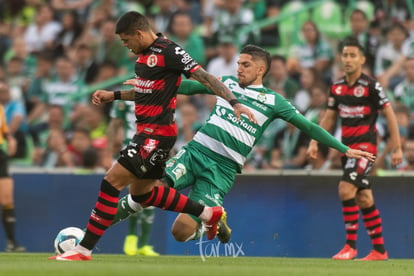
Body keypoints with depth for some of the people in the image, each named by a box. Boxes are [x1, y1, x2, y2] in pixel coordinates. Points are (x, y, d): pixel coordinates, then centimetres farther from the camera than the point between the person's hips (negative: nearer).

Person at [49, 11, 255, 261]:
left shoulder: (168, 52, -16)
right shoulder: (145, 53, 12)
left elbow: (205, 78, -18)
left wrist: (235, 103, -27)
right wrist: (114, 95, 21)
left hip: (157, 133, -11)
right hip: (147, 130, 11)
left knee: (112, 183, -12)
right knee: (141, 192, 21)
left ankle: (84, 250, -7)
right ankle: (209, 214, 30)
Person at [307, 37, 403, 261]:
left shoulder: (371, 86, -10)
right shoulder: (337, 87, 8)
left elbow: (389, 115, -7)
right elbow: (329, 117, 18)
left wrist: (397, 148, -9)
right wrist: (315, 142, 8)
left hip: (365, 145, -7)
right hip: (347, 146, 7)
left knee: (346, 189, -20)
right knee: (364, 198, 9)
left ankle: (351, 245, -13)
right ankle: (379, 250, 16)